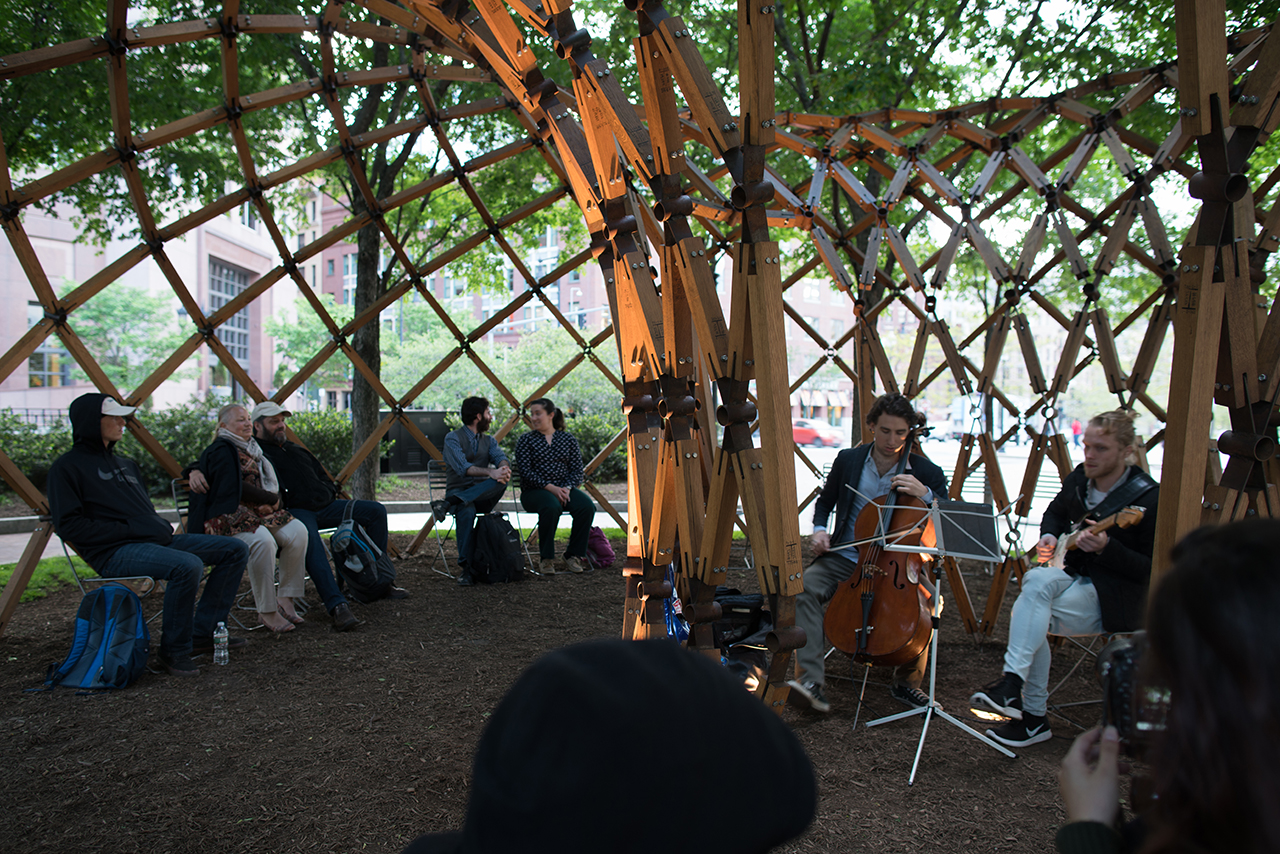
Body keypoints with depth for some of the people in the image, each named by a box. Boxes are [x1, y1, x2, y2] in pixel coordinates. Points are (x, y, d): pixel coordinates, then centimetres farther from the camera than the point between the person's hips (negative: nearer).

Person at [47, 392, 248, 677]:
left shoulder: (126, 464, 24)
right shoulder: (68, 467, -1)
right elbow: (68, 525, -11)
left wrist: (166, 527, 10)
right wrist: (127, 530, -15)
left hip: (159, 540, 9)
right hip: (115, 553, -9)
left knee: (235, 550, 0)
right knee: (187, 565, -36)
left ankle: (202, 632, 0)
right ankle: (174, 650, -18)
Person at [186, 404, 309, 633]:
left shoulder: (251, 449, 23)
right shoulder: (222, 450, -5)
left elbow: (272, 484, 23)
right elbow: (235, 489, -15)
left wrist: (272, 501, 0)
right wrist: (272, 499, -5)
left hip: (259, 511, 8)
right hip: (228, 516, -8)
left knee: (297, 531, -17)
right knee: (262, 540, -35)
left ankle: (286, 598, -10)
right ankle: (267, 612, -24)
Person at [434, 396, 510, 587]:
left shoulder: (489, 440, 17)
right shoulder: (453, 439, -2)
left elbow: (501, 458, -5)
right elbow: (462, 467, -20)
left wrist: (504, 468, -32)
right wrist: (490, 472, -37)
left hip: (482, 495, 4)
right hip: (458, 491, -4)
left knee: (501, 480, -30)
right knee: (466, 511, -40)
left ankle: (448, 503, -36)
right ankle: (466, 568, -35)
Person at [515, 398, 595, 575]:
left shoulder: (569, 440, 12)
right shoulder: (526, 440, 4)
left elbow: (577, 470, 5)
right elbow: (526, 471, -7)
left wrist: (567, 488, -15)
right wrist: (550, 487, -19)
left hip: (564, 489, 3)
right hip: (534, 491, -3)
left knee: (587, 506, -28)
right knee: (551, 507, -38)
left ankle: (574, 555, -11)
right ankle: (546, 558, -20)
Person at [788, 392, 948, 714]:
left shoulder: (925, 472, 0)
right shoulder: (848, 460, 5)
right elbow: (825, 501, 20)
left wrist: (925, 495, -21)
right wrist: (819, 530, 0)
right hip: (845, 558, 1)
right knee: (806, 586, -28)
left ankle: (907, 682, -1)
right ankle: (810, 681, -31)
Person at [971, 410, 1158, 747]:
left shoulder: (1148, 498, -15)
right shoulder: (1078, 479, 5)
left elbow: (1153, 570, -15)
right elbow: (1055, 512, 26)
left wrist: (1106, 548, -29)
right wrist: (1048, 537, 4)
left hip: (1115, 597, -6)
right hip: (1075, 577, 6)